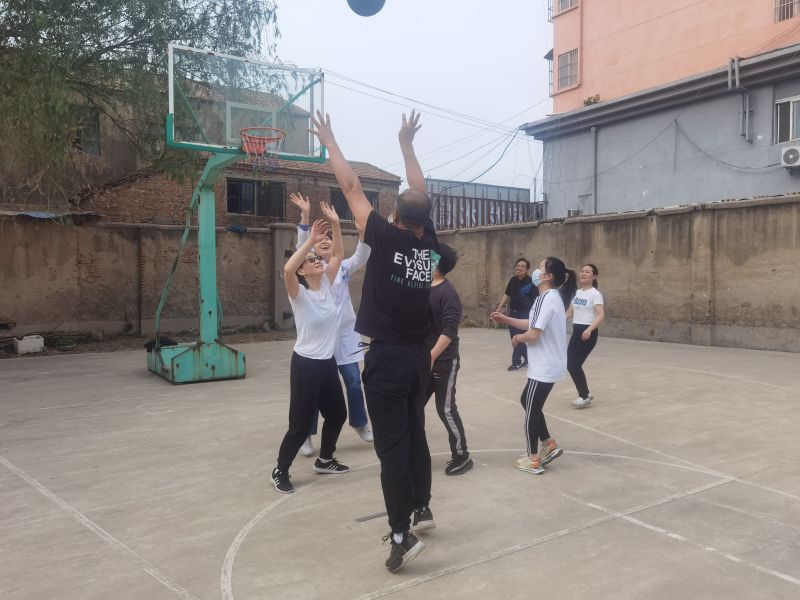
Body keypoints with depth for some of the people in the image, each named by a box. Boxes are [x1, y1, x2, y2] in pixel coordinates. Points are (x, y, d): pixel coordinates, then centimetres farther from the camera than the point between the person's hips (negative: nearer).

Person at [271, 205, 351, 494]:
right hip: (305, 364, -7)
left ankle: (325, 460, 38)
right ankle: (280, 472, 17)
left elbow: (338, 255, 0)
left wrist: (336, 225, -12)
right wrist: (311, 240, -34)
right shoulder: (299, 293, -15)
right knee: (301, 423, -1)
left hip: (328, 362, 7)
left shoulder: (326, 285, 2)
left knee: (337, 413, 18)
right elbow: (287, 269, -36)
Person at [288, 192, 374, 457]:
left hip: (344, 333, 2)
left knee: (354, 383, 9)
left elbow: (361, 256, -9)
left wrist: (363, 231, -26)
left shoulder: (344, 267, 7)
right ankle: (306, 435, 14)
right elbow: (301, 246, -14)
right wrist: (305, 216, -25)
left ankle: (361, 425, 29)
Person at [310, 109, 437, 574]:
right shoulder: (429, 243, 1)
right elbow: (421, 194, 15)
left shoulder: (386, 239, -12)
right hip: (420, 356, 6)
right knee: (415, 434, 19)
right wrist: (407, 144, 23)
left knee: (392, 445, -3)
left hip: (387, 358, -6)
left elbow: (351, 187, -5)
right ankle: (421, 509, 33)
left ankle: (403, 535, -2)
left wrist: (330, 142, 6)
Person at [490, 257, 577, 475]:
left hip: (544, 367, -10)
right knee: (527, 402, 21)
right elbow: (534, 324, 15)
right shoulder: (552, 296, 9)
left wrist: (517, 338, -5)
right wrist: (506, 319, 13)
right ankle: (549, 446, 26)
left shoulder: (547, 298, -22)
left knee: (532, 410, 5)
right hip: (548, 364, 10)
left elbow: (533, 334, -25)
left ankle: (533, 461, 17)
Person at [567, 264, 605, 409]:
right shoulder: (578, 292, 12)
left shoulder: (595, 294, -11)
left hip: (588, 333, -7)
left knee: (574, 365, -9)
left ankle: (584, 397, 9)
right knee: (570, 364, 5)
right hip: (576, 331, 7)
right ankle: (585, 394, 24)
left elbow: (601, 315, -22)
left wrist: (589, 329, -36)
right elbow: (570, 313, 22)